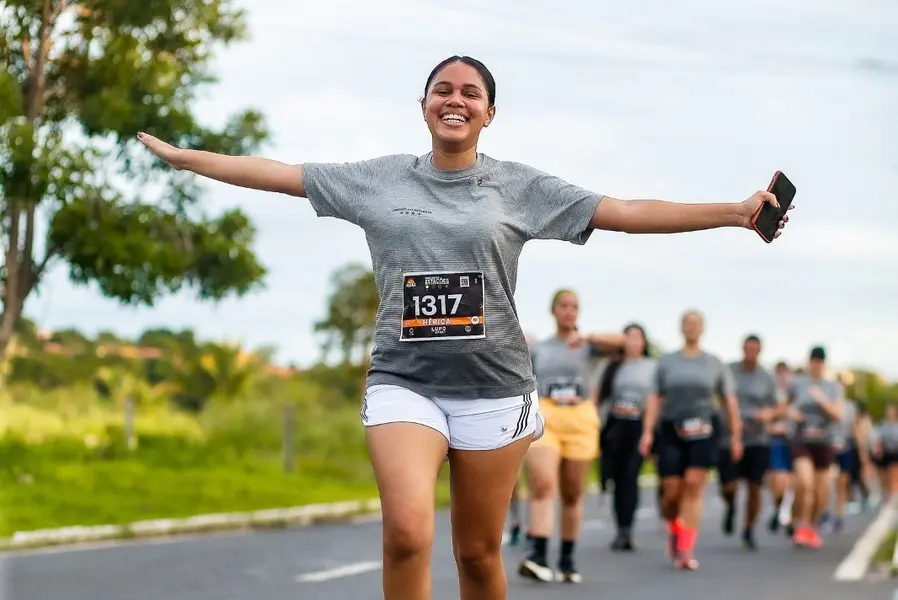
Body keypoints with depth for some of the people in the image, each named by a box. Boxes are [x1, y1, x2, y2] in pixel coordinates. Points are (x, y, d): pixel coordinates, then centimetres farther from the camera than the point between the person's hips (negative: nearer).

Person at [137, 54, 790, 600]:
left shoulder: (521, 186, 4)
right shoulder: (377, 179, 7)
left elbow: (629, 213, -1)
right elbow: (277, 174, 12)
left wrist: (735, 212, -9)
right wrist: (183, 156, 12)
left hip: (493, 386, 0)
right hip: (403, 381, 0)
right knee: (407, 533, -21)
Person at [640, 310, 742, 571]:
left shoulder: (714, 364, 10)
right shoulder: (666, 362, 11)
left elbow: (730, 401, 11)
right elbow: (655, 399, 9)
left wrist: (736, 435, 5)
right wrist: (648, 431, -1)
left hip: (702, 432, 0)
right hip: (672, 431, 1)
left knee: (694, 488, -11)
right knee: (672, 491, -3)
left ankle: (686, 550, -10)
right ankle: (675, 531, 29)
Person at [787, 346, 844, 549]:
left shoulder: (833, 387, 4)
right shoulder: (797, 384, 2)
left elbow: (838, 415, -4)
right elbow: (787, 405, 17)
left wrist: (822, 400, -17)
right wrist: (791, 412, -5)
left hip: (823, 443, 2)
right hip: (801, 441, -2)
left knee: (821, 491, 7)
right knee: (805, 483, -23)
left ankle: (813, 526, 30)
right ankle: (801, 526, -12)